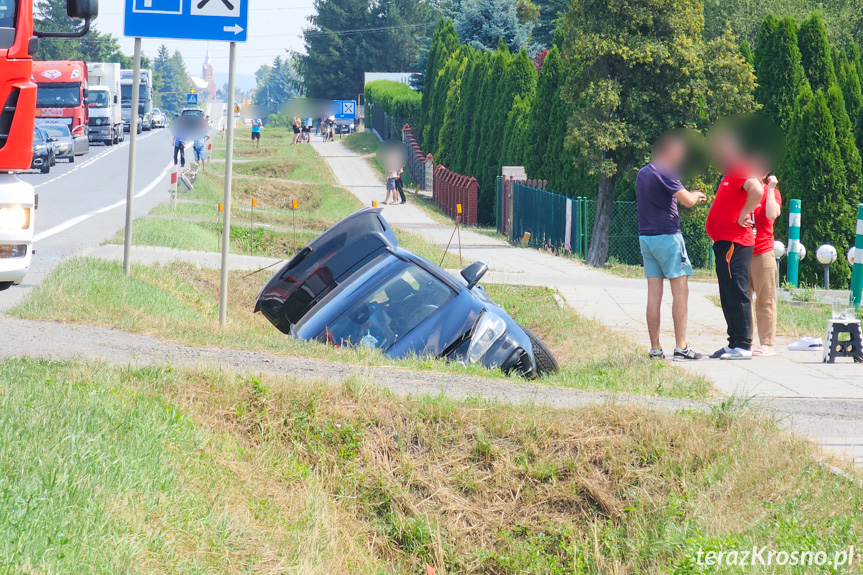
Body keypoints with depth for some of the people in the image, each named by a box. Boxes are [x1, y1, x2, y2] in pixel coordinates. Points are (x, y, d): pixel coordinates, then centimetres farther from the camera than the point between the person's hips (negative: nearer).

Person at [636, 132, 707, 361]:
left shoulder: (642, 173, 15)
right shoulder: (664, 172, -12)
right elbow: (687, 201, -17)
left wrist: (690, 195, 26)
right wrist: (696, 194, 4)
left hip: (645, 237, 8)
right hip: (667, 236, -8)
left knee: (654, 293, 6)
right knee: (680, 290, -4)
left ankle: (655, 349, 5)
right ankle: (681, 347, -8)